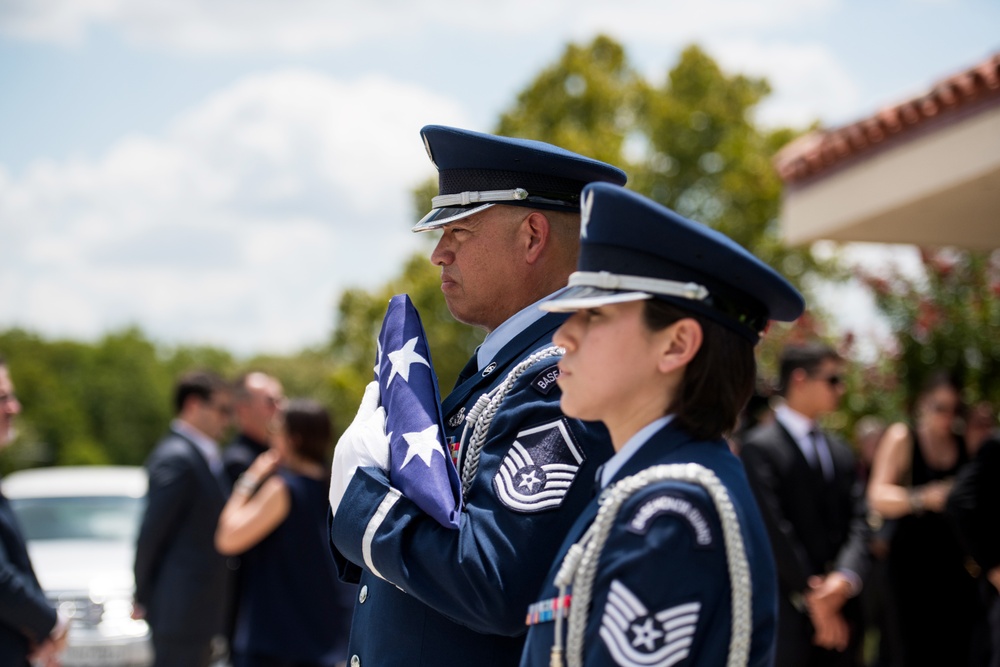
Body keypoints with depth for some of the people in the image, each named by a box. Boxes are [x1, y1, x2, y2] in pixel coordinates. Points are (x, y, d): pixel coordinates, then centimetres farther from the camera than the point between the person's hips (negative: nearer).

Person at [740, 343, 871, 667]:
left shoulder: (840, 451, 16)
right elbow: (773, 529, -12)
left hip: (842, 615, 6)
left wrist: (846, 577, -14)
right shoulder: (760, 448, -6)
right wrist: (812, 598, -14)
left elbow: (859, 521, 6)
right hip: (789, 615, -6)